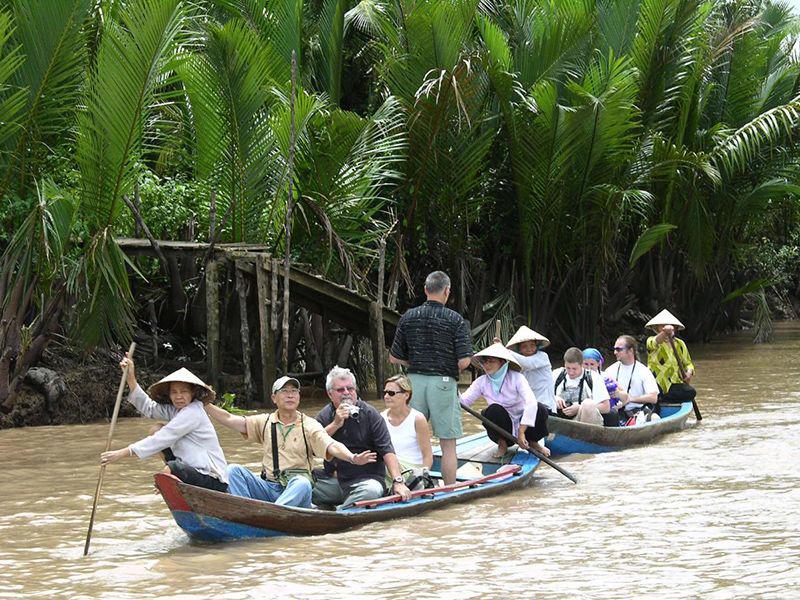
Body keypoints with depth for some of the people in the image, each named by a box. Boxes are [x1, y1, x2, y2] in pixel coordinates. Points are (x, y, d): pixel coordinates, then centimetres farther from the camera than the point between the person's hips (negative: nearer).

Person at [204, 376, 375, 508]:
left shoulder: (309, 425, 3)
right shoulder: (265, 422, 14)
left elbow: (331, 446, -12)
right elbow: (229, 419, 8)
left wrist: (352, 457, -32)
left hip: (297, 490, -4)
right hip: (268, 488, 4)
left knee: (301, 483, -37)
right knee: (234, 470, -16)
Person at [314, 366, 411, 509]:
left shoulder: (370, 415, -2)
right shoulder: (324, 416, 9)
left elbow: (387, 451, -10)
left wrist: (398, 482, -23)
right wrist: (335, 424, -13)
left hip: (367, 478, -2)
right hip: (333, 480, 3)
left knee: (372, 490, -37)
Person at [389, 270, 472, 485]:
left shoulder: (408, 317, 4)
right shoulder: (455, 320, -7)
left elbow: (394, 358, 7)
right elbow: (464, 361, -12)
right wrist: (450, 369, 9)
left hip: (414, 380, 4)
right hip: (443, 382, -4)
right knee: (448, 444, 3)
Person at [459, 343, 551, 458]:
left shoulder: (516, 378, -16)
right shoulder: (482, 382, -5)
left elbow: (531, 403, -30)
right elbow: (463, 400, -15)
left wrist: (521, 432, -37)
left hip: (522, 425, -1)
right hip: (502, 427, 1)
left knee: (541, 409, -29)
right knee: (494, 409, -31)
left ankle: (533, 443, 1)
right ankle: (502, 443, -4)